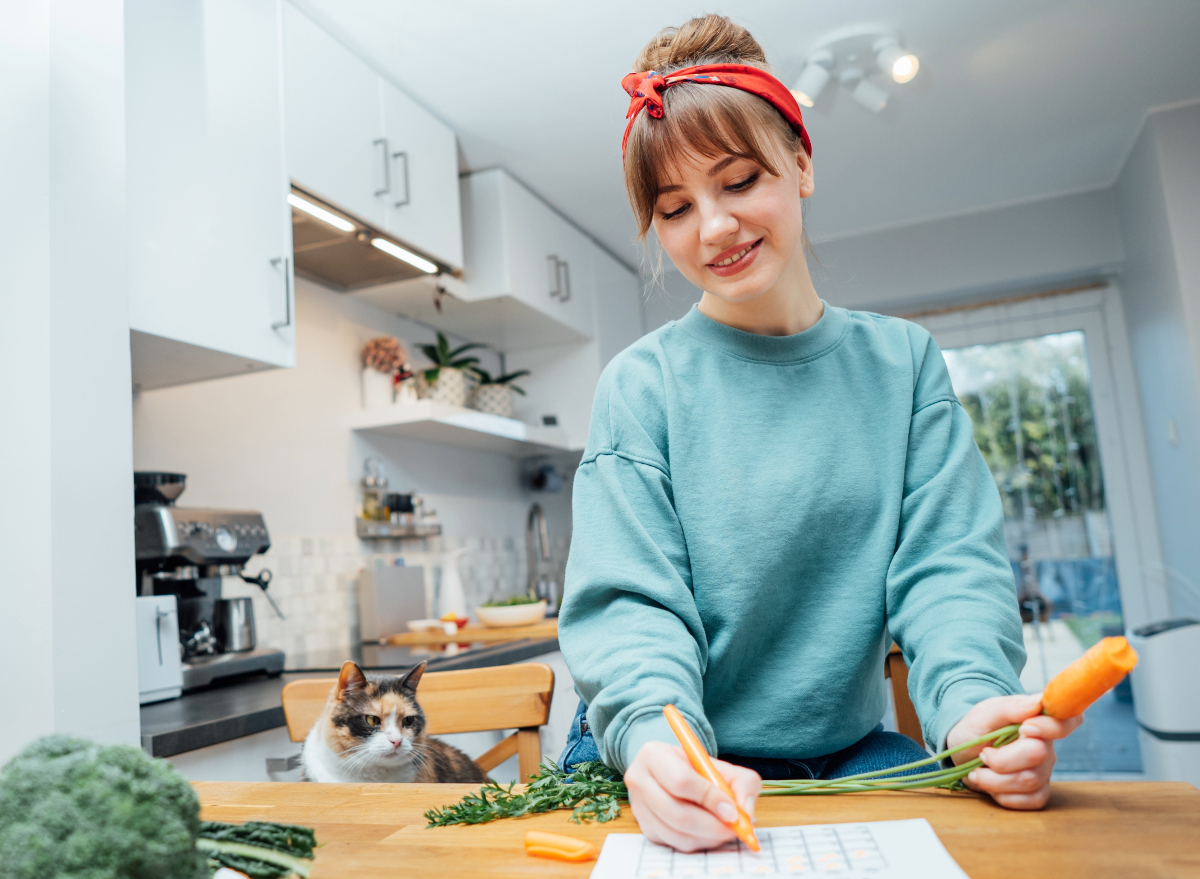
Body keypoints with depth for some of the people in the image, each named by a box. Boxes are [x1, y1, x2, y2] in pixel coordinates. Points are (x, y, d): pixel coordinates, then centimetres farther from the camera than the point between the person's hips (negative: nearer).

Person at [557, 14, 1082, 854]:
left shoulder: (904, 362, 4)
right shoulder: (642, 384, -6)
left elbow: (946, 561, -2)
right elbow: (629, 600, -13)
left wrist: (971, 701, -22)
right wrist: (657, 739, -33)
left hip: (849, 753, 2)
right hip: (683, 762, -1)